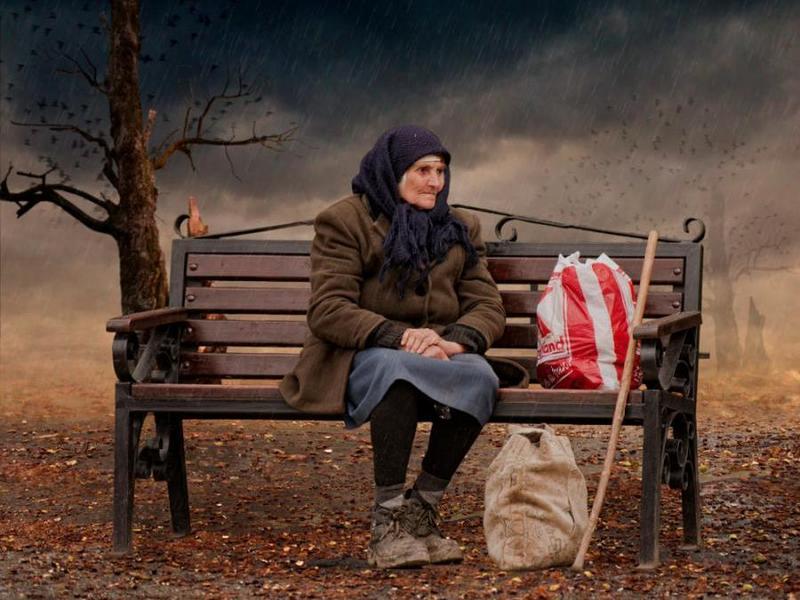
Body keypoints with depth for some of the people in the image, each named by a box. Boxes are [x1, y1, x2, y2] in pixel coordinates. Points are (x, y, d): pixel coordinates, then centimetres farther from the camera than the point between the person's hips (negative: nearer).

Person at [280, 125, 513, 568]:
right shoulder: (344, 221, 2)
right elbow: (327, 310, -10)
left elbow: (488, 306, 7)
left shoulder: (460, 230, 18)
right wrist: (397, 337, -25)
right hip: (359, 356, -4)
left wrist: (455, 341, -17)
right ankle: (387, 522, -37)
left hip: (438, 353, 4)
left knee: (479, 376, -32)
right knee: (397, 367, -41)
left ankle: (422, 509, -21)